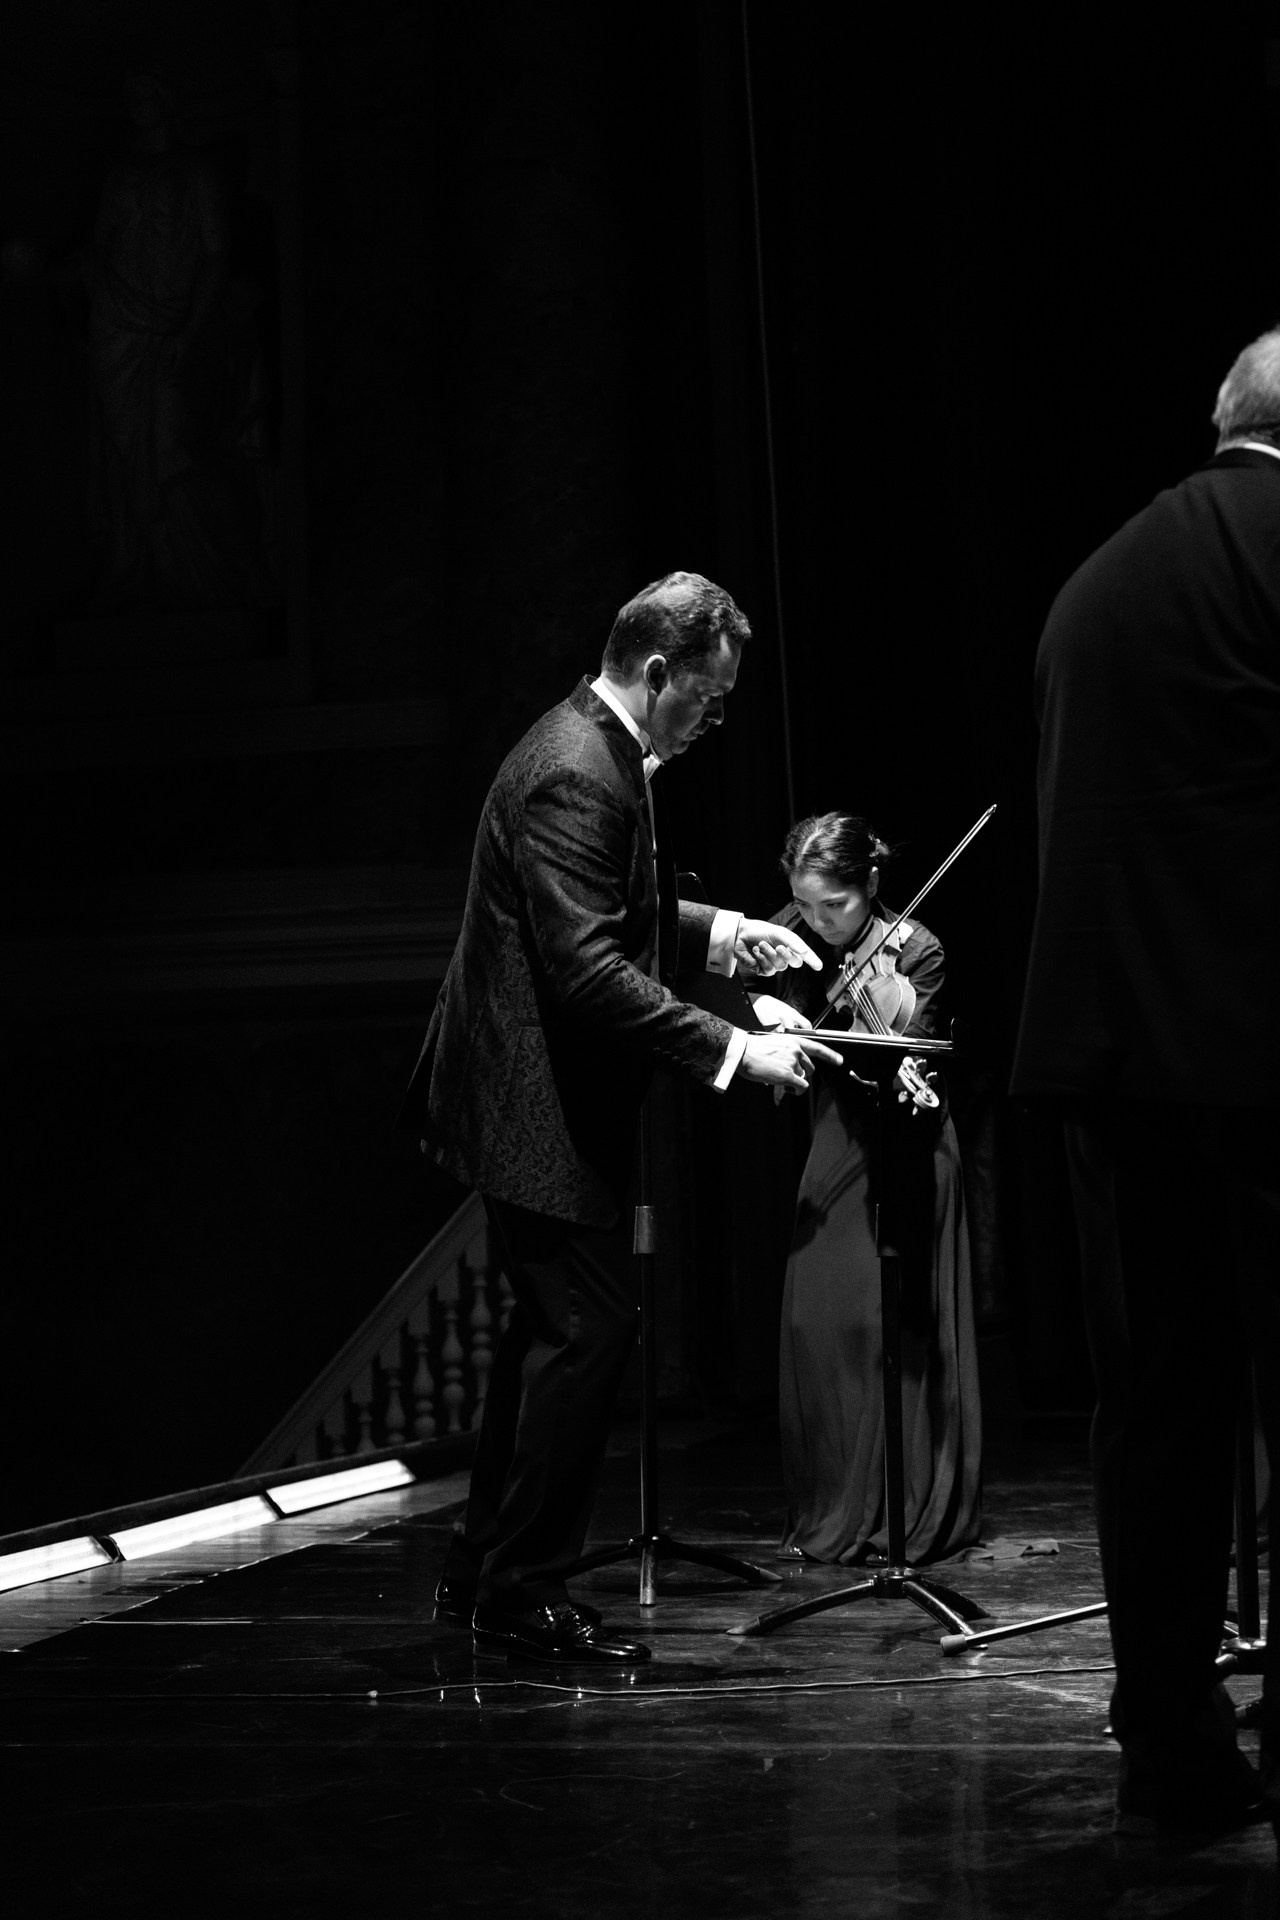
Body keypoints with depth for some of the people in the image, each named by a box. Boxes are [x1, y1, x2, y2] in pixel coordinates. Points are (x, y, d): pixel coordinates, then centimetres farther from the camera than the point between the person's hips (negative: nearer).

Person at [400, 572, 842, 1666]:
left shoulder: (602, 755, 11)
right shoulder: (573, 776, -22)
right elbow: (585, 966, -29)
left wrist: (720, 932, 12)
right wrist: (728, 1051, -29)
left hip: (547, 1097, 11)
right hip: (541, 1104, -11)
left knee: (556, 1327, 16)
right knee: (592, 1322, -7)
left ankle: (482, 1574, 25)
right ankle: (523, 1590, 2)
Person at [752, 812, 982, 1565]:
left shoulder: (916, 953, -16)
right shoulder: (800, 936, -3)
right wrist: (760, 1003, -27)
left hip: (903, 1148, -5)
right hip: (838, 1144, 5)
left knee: (896, 1327, -5)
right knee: (813, 1324, 1)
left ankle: (910, 1512, 5)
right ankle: (831, 1512, 11)